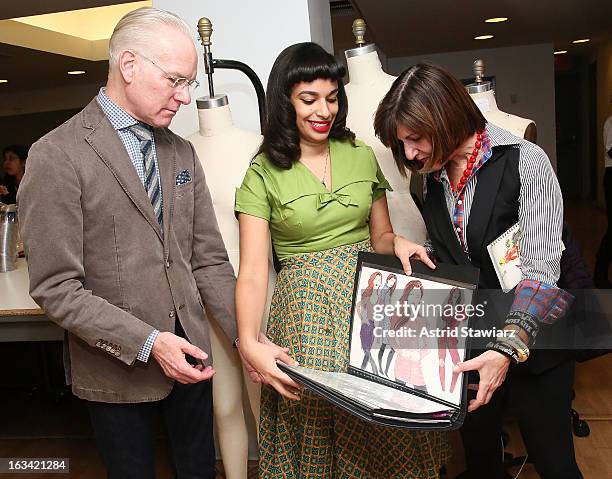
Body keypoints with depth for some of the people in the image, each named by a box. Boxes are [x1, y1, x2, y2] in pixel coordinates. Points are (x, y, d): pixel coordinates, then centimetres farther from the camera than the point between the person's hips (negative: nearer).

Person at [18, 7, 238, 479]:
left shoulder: (182, 153, 4)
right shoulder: (57, 156, -14)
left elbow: (208, 259, 4)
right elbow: (56, 288, -16)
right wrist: (147, 343, -21)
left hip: (190, 355, 5)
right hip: (118, 366, -5)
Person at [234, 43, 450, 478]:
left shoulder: (362, 157, 5)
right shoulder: (263, 174, -4)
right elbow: (252, 272, -10)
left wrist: (396, 243, -8)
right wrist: (250, 343, -25)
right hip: (306, 313, -2)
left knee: (381, 432, 9)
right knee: (314, 418, 6)